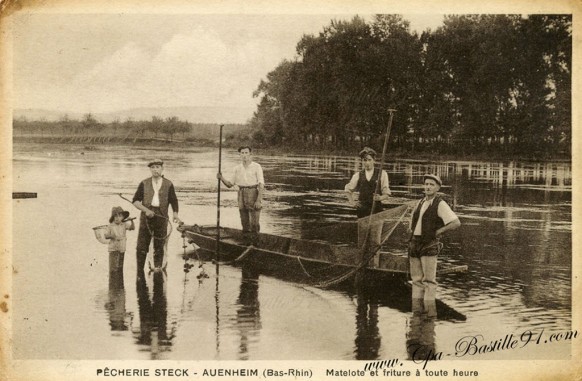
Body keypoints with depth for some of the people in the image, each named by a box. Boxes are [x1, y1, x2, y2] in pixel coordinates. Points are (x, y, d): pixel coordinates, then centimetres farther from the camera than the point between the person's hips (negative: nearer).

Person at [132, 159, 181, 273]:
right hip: (146, 217, 0)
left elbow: (174, 202, 5)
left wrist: (175, 215, -13)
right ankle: (139, 272, 8)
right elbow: (135, 201, 5)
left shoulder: (168, 184, 6)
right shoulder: (144, 184, 7)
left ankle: (157, 271, 13)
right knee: (141, 246, -1)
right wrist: (146, 210, -12)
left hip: (162, 217, 0)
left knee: (159, 247, 4)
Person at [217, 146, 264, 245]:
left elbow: (261, 185, -7)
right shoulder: (237, 169, 9)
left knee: (254, 222, -7)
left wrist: (259, 200, -16)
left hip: (253, 194, -4)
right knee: (245, 222, 5)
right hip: (241, 195, 4)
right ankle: (247, 244, 14)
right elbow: (230, 184, 13)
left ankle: (254, 243, 6)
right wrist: (221, 178, -5)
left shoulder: (257, 167, -3)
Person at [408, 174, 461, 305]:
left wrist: (439, 231, -12)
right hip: (414, 244, 7)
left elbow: (456, 223, -18)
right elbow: (414, 216, 35)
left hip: (429, 246, -7)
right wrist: (410, 227, 17)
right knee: (417, 279, 7)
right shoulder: (421, 202, 13)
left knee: (429, 280, -8)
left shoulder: (441, 204, -9)